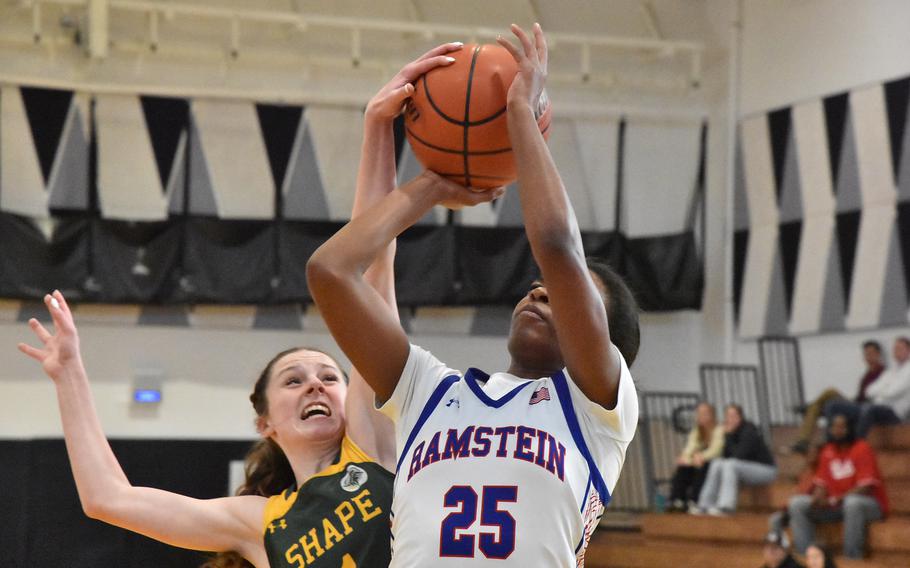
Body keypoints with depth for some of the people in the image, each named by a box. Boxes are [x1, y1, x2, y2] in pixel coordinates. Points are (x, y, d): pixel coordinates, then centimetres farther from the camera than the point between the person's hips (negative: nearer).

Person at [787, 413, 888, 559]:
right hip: (835, 506, 6)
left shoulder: (862, 449, -13)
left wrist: (834, 500, -26)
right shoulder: (828, 452, 6)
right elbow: (821, 484, 8)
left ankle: (852, 559, -35)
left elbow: (865, 488, -20)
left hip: (869, 504, -6)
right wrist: (817, 498, -16)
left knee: (853, 503, -41)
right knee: (797, 503, -8)